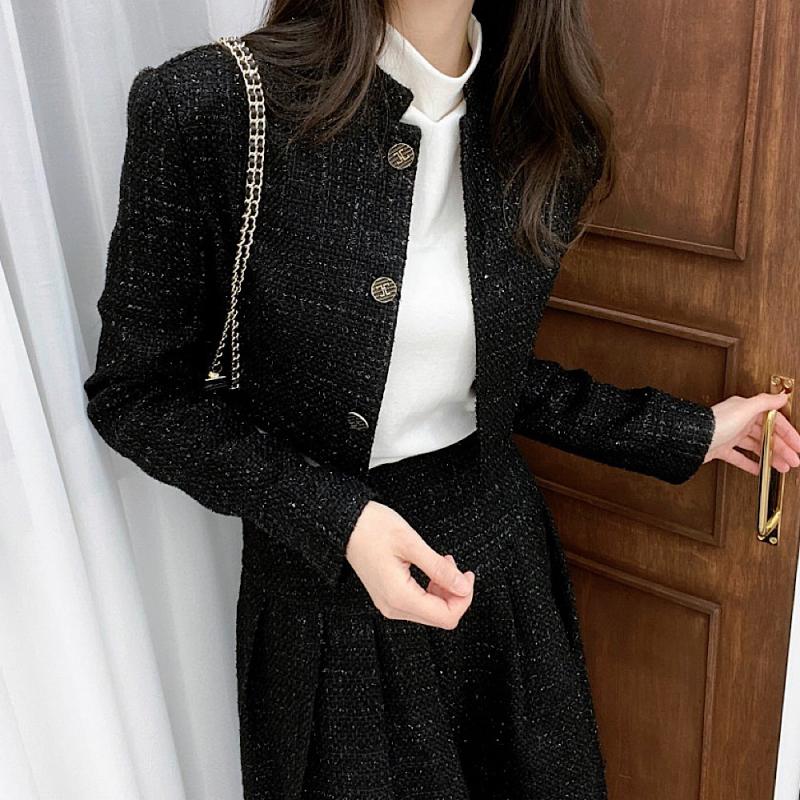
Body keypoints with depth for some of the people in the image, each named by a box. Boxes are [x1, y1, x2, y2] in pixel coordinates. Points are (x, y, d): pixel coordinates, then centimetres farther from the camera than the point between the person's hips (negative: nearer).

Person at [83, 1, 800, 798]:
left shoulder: (547, 134, -6)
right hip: (324, 589, -3)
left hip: (499, 558, 4)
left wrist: (689, 432, 7)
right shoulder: (209, 106, -20)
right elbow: (136, 392, -12)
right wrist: (337, 519, -23)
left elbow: (492, 373, 5)